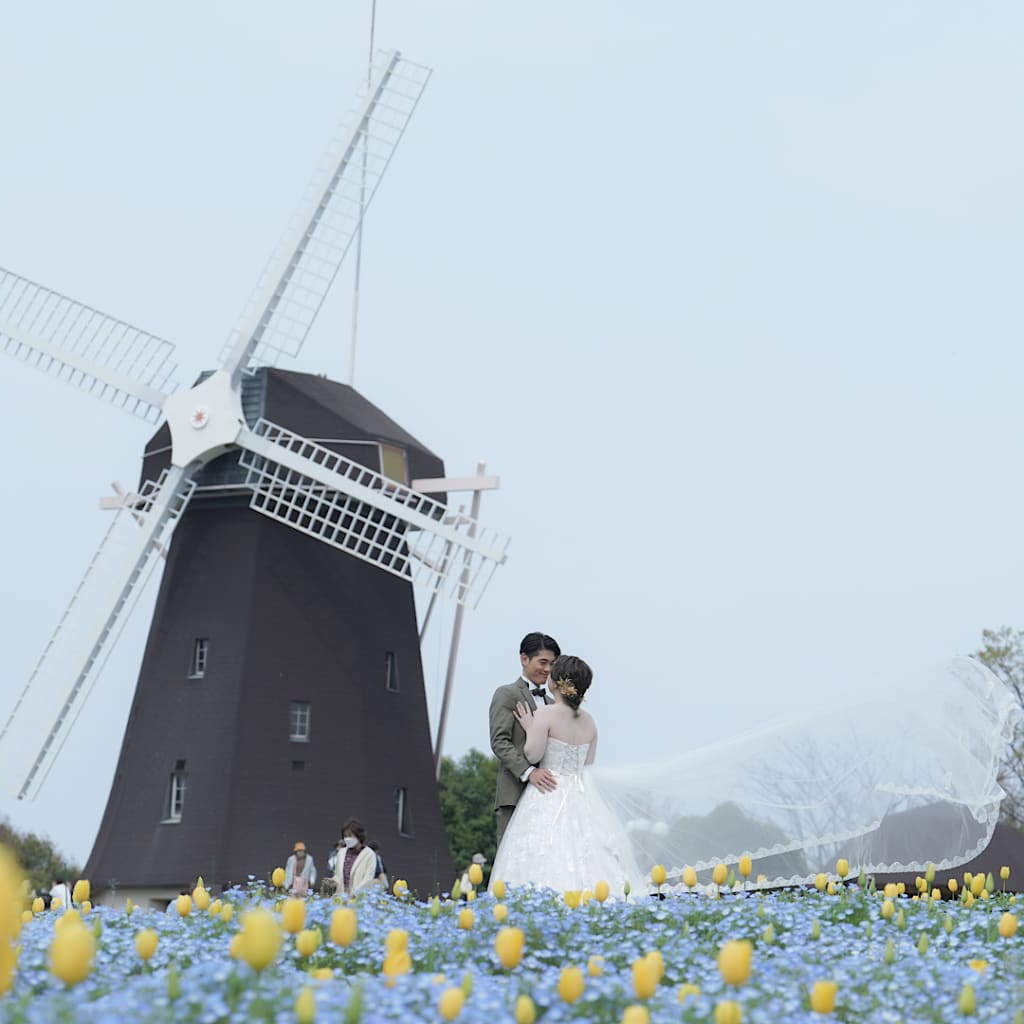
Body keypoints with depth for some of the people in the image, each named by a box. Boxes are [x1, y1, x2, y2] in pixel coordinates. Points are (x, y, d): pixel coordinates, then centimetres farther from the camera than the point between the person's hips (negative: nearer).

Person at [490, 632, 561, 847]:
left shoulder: (550, 703, 23)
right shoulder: (507, 694, 2)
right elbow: (499, 742, -9)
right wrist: (528, 772, -22)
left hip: (544, 796, 6)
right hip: (515, 795, -6)